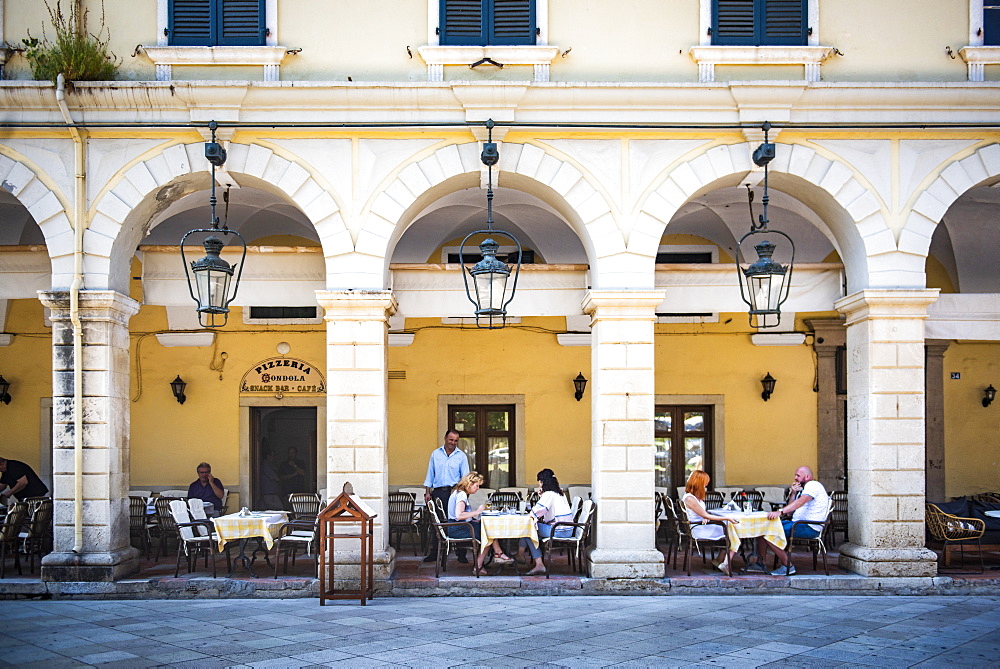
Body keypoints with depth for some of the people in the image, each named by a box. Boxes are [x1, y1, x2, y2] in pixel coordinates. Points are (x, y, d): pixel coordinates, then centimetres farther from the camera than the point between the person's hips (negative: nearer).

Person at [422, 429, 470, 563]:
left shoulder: (461, 456, 6)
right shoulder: (435, 454, 10)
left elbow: (465, 477, 6)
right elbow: (430, 474, 13)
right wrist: (427, 492, 6)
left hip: (454, 492, -1)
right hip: (438, 492, 2)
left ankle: (461, 553, 2)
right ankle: (434, 553, 11)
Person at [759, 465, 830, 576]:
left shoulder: (813, 485, -7)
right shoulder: (803, 490, 25)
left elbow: (800, 502, -26)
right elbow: (791, 510, 18)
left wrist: (780, 512, -37)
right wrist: (793, 493, 5)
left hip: (809, 528, -10)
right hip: (797, 523, 10)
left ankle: (787, 566, -15)